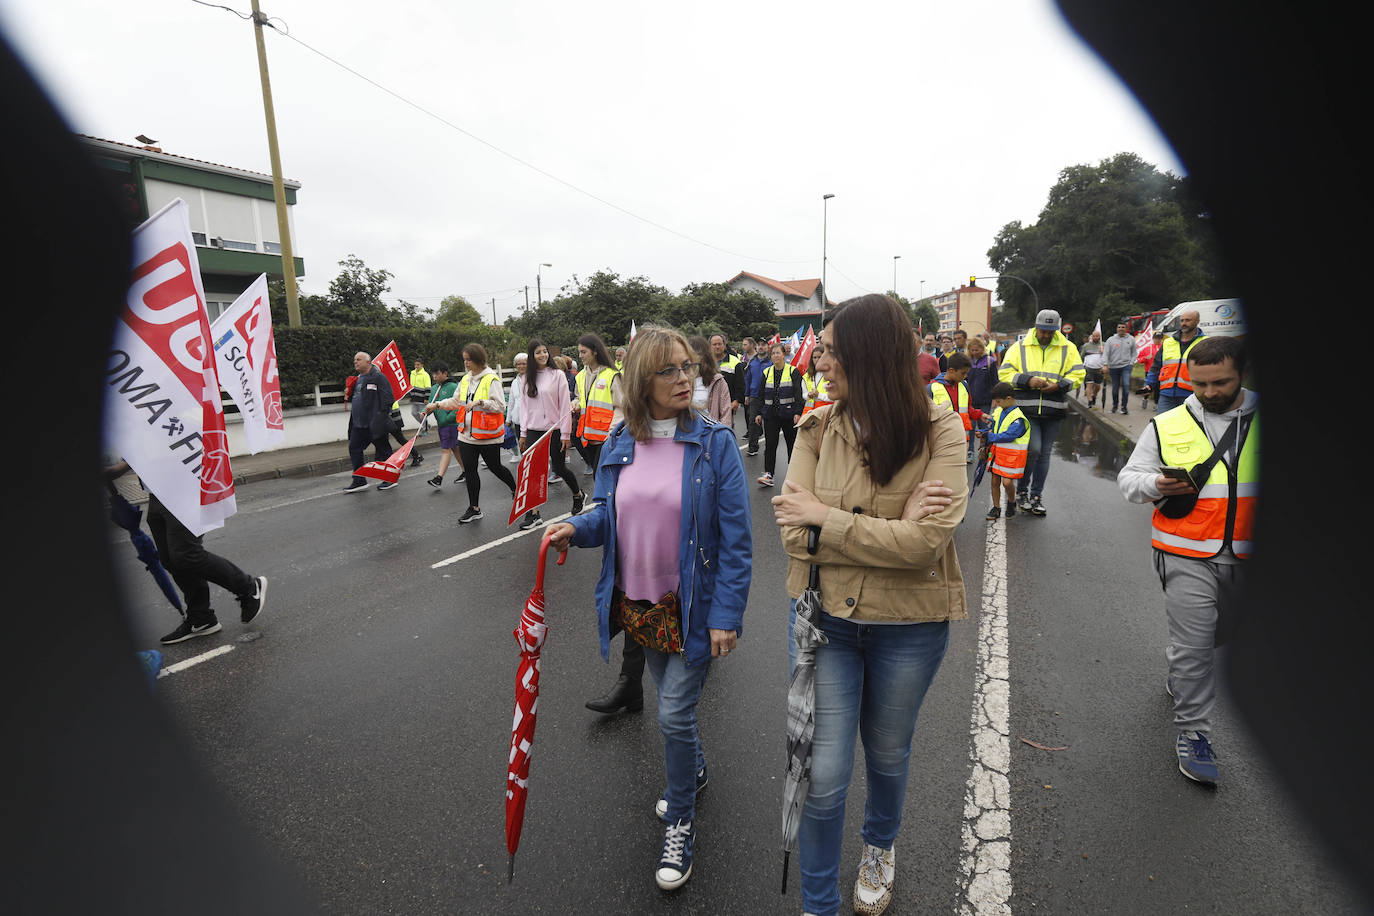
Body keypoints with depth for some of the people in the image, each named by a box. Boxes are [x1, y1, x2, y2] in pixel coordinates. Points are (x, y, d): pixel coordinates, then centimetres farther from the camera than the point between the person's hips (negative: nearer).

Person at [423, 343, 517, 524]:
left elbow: (500, 406, -18)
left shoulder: (491, 379, -13)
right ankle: (474, 509, 16)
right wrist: (437, 405, 10)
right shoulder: (466, 379, 11)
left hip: (488, 435, -7)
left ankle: (515, 488, 35)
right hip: (467, 434, 7)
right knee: (469, 470, 7)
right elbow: (456, 401, 21)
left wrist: (480, 402, -28)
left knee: (495, 467, 7)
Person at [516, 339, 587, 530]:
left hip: (554, 430, -3)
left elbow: (565, 406, -6)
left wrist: (565, 434, -9)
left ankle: (578, 494, 34)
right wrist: (523, 433, 9)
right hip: (534, 431, 4)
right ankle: (534, 513, 6)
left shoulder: (557, 375, -5)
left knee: (559, 468, 5)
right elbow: (524, 407, 11)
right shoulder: (525, 379, 7)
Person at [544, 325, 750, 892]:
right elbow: (608, 515, 7)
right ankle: (694, 768, 53)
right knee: (673, 702, 23)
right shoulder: (619, 445, -2)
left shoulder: (714, 443, -14)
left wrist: (726, 615, -17)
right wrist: (576, 528, -16)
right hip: (639, 602, 4)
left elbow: (735, 540, -14)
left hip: (694, 606, -4)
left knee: (674, 715, 0)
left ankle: (681, 822, 27)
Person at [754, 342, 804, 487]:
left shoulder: (793, 372, -1)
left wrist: (797, 413, -14)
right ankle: (768, 475, -5)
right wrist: (759, 413, 6)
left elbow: (798, 393, -6)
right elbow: (761, 394, 12)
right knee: (770, 444, -5)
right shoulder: (766, 373, 9)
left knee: (792, 443, 9)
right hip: (770, 414, 2)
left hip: (788, 414, -2)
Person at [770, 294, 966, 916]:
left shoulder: (940, 431, -15)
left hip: (909, 626, -1)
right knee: (823, 774, 5)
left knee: (887, 754, 23)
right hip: (825, 616, 1)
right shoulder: (818, 429, -8)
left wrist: (824, 518, -22)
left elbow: (927, 542, -25)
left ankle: (880, 843, 57)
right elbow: (794, 532, -15)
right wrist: (891, 529, -23)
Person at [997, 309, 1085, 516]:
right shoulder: (1020, 347, 3)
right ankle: (1021, 490, 8)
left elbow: (1077, 375, 7)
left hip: (1053, 411, 3)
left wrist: (1059, 385, -12)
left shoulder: (1067, 348, 8)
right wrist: (1027, 381, -15)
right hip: (1026, 409, -3)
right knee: (1033, 449, -13)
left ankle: (1036, 496, 20)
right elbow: (1004, 373, 1)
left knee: (1044, 453, 9)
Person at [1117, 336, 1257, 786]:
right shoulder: (1168, 425, -1)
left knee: (1222, 633, 21)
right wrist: (1155, 485, -18)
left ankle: (1178, 678, 49)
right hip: (1187, 554, -3)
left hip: (1245, 555, 3)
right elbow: (1128, 476, 4)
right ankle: (1192, 732, 10)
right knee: (1194, 643, -3)